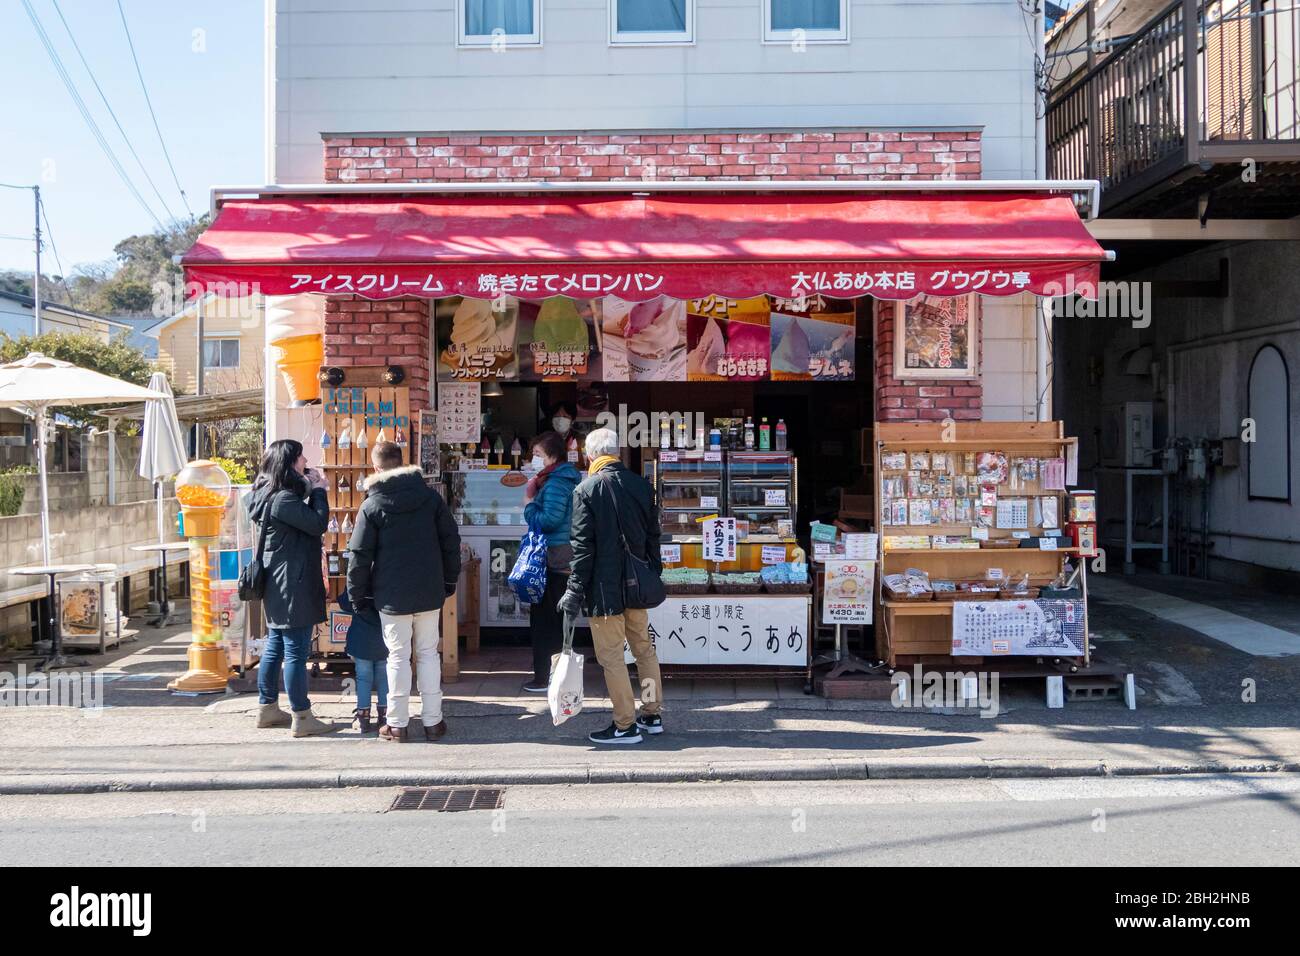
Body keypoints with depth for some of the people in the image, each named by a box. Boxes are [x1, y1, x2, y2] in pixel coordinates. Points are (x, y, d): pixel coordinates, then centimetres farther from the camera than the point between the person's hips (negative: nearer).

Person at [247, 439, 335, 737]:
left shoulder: (270, 495, 12)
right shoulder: (283, 499, -19)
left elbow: (304, 519, 16)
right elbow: (317, 524, -19)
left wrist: (312, 489, 6)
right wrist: (319, 491, -7)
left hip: (276, 586, 10)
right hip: (292, 587, -10)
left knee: (275, 648, 17)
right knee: (296, 653, -5)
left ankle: (268, 709, 26)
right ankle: (302, 718, 0)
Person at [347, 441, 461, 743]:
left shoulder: (372, 505, -7)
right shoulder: (430, 496, 1)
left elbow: (359, 555, -7)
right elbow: (450, 540, 4)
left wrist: (357, 594, 4)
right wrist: (450, 580, 15)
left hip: (392, 595, -2)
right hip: (429, 592, 2)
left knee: (398, 657, 6)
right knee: (428, 654, 10)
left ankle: (397, 724, 11)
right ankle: (433, 722, 15)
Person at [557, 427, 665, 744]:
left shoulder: (586, 489, -11)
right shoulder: (642, 485, 4)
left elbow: (582, 545, -13)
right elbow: (653, 536, 10)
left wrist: (575, 591, -9)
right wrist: (653, 575, 19)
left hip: (604, 587, -6)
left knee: (612, 656, 2)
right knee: (644, 648, 17)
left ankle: (625, 725, 7)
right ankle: (653, 714, 27)